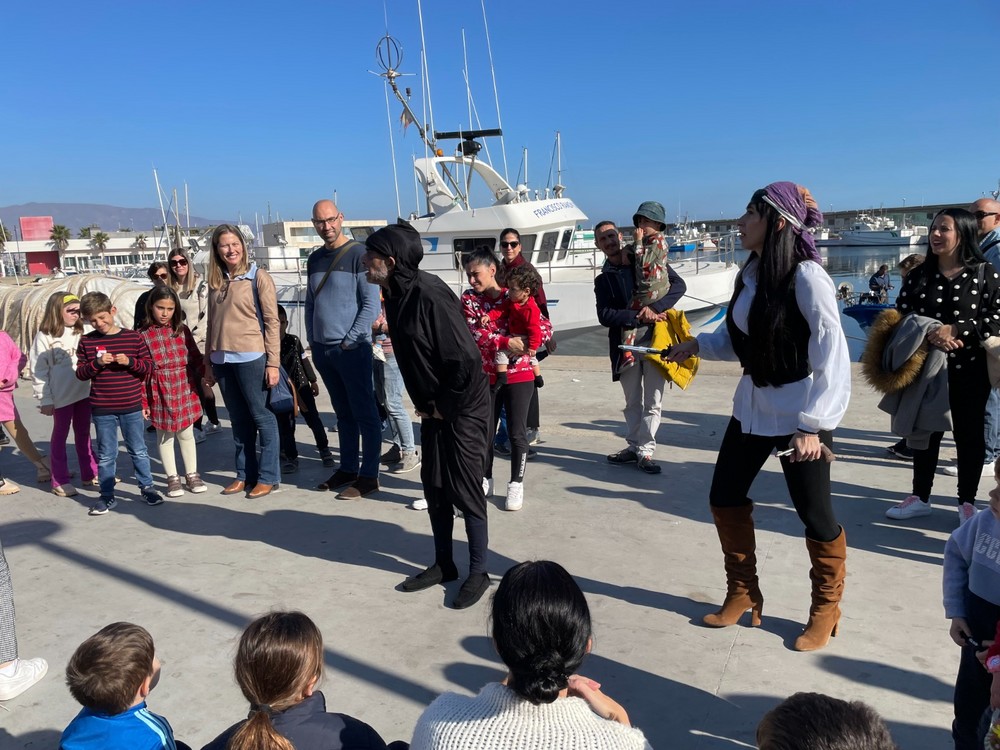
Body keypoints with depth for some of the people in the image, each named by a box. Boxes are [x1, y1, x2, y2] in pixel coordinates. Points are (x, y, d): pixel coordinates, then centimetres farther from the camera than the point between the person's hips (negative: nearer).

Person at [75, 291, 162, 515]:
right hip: (101, 409, 1)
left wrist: (130, 361, -17)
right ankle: (107, 496, 20)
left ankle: (147, 488, 25)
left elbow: (149, 366, 0)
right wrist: (97, 363, -17)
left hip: (132, 406, -1)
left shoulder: (133, 337, -2)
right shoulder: (87, 342, 1)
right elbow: (81, 373, 1)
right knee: (106, 455, 10)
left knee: (138, 451, 11)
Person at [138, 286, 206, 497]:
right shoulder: (143, 335, -4)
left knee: (186, 434, 12)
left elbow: (195, 359, 7)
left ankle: (192, 475, 25)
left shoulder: (182, 330, 2)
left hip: (185, 391, 1)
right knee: (165, 437, 10)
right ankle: (173, 478, 22)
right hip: (160, 394, -1)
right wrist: (142, 402, -4)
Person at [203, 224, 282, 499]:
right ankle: (245, 474, 22)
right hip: (222, 360, 5)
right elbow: (212, 324, 16)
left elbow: (272, 321, -6)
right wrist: (208, 363, 14)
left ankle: (268, 477, 10)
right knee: (238, 420, 12)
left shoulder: (258, 277, -2)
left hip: (251, 357, -5)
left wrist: (273, 363, -12)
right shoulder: (216, 281, 12)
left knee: (261, 416, 2)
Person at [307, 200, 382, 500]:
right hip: (322, 350, 6)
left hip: (352, 349, -6)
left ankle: (368, 475, 6)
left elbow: (371, 306, -12)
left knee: (365, 413, 0)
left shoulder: (358, 254, -7)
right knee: (343, 413, 14)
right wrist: (313, 340, 10)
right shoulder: (315, 259, 13)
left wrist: (349, 341, -13)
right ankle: (347, 468, 23)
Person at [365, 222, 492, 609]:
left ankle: (479, 572, 16)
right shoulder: (395, 296, 3)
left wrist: (445, 406, -15)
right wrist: (423, 403, 8)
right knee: (434, 486, 14)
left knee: (464, 489, 0)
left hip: (462, 407, -9)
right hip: (433, 407, 9)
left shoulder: (429, 295, -24)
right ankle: (443, 564, 30)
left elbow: (465, 359, -26)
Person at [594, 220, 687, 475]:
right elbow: (605, 315, -5)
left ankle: (645, 451, 6)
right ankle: (633, 446, 24)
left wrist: (654, 308, -17)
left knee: (653, 401, -1)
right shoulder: (603, 279, 8)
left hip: (654, 339, -2)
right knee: (632, 401, 13)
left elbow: (678, 285, -3)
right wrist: (640, 317, -17)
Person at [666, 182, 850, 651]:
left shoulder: (806, 276, -18)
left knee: (814, 513, 5)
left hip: (800, 414, -8)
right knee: (724, 497, 11)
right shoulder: (751, 272, 4)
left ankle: (826, 609, 29)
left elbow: (833, 357, -20)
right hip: (753, 406, 8)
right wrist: (696, 345, 4)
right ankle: (742, 594, 30)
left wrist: (811, 425, -24)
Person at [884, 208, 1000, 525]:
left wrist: (955, 330, -22)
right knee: (925, 430, 11)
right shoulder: (918, 275, 3)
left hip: (969, 369, -2)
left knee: (969, 434, 7)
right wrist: (929, 334, -19)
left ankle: (967, 502, 21)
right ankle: (920, 497, 23)